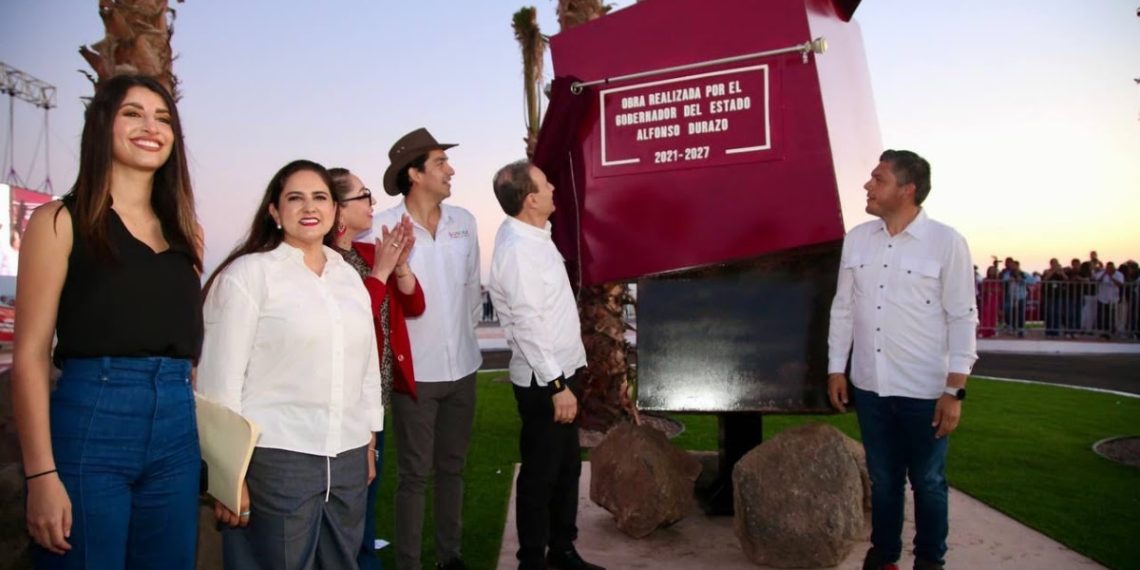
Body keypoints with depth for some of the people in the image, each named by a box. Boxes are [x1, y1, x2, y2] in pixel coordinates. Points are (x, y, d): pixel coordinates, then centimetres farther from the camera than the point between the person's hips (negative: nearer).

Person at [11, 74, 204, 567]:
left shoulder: (186, 233, 13)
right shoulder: (60, 221, -1)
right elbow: (30, 356, -6)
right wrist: (42, 475, -13)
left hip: (178, 432, 5)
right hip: (89, 426, -5)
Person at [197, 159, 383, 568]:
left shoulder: (349, 276, 11)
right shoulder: (248, 273, -6)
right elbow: (221, 378, -9)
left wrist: (369, 445, 15)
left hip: (348, 459, 6)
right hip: (275, 458, -5)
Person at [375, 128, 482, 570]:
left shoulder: (464, 221, 4)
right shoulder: (383, 226, -12)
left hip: (462, 366, 5)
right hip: (414, 369, -5)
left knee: (452, 466, 16)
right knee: (413, 473, 5)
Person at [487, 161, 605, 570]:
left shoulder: (534, 234, 6)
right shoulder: (517, 248, -22)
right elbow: (528, 325, -23)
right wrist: (557, 385, -21)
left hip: (562, 369, 9)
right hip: (543, 380, -9)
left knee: (568, 466, 18)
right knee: (541, 474, 4)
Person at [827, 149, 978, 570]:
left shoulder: (946, 242, -8)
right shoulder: (856, 239, 4)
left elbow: (962, 318, -9)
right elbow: (843, 307, 8)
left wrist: (955, 389, -12)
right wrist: (836, 369, 7)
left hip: (925, 391, -3)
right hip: (870, 387, 4)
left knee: (928, 481, 13)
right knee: (882, 478, 17)